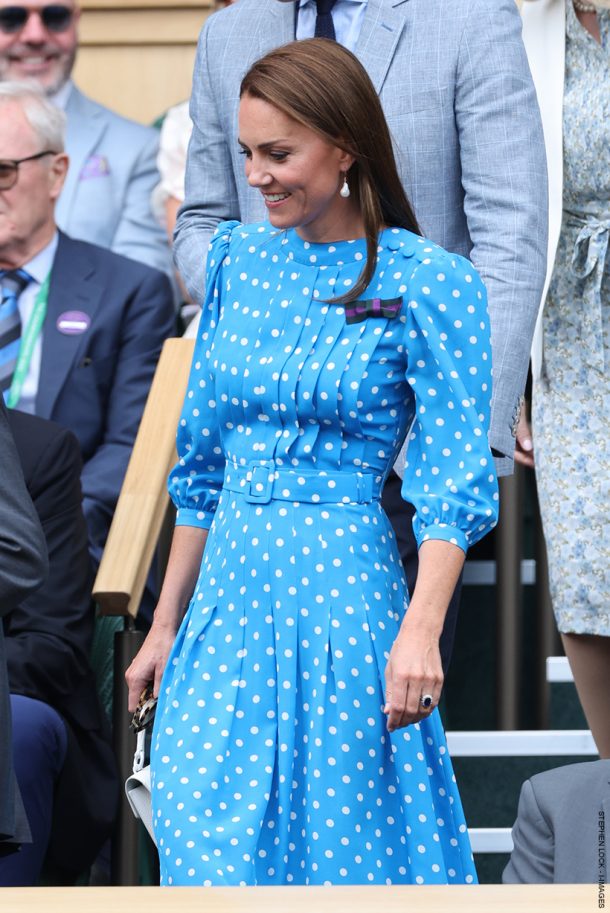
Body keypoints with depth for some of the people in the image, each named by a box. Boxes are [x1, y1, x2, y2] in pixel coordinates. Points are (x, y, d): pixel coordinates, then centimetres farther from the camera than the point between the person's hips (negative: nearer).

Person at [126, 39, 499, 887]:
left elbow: (454, 483, -11)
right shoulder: (239, 260, 9)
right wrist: (165, 624, 15)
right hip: (230, 588, 5)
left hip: (341, 591, -5)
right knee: (208, 844, 2)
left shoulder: (427, 284, -8)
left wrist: (419, 630, -23)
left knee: (345, 843, 1)